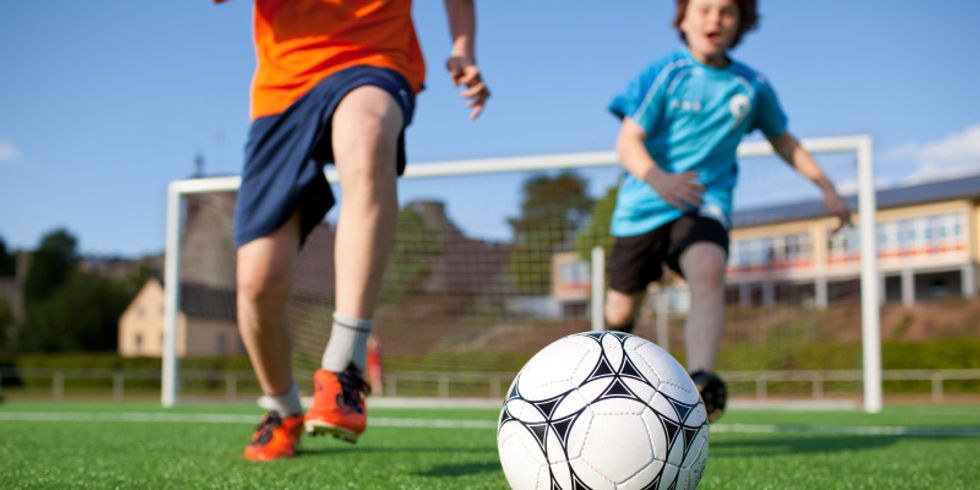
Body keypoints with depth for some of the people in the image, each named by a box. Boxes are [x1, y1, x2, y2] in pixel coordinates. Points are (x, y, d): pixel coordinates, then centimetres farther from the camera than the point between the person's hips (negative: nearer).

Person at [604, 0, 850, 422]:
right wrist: (656, 178, -35)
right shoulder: (665, 74, -7)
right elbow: (628, 141, -15)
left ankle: (699, 383, -48)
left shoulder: (753, 87, 3)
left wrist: (826, 186, 14)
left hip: (705, 203, 1)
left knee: (708, 272, -32)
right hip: (642, 207, -1)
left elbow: (782, 139, 20)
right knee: (619, 315, 5)